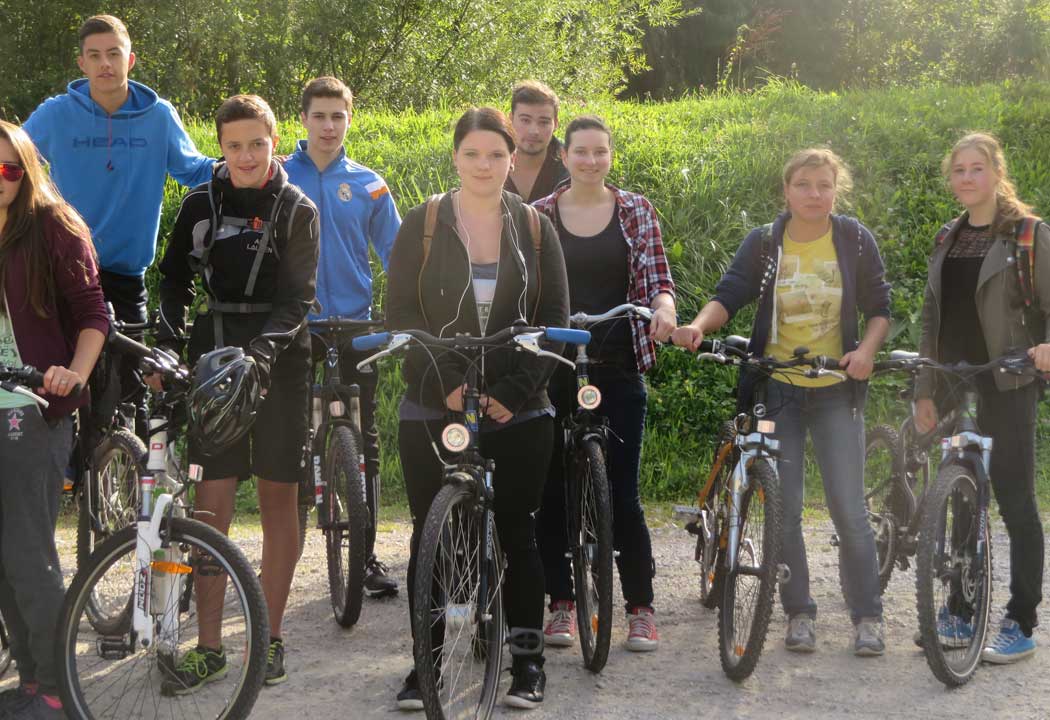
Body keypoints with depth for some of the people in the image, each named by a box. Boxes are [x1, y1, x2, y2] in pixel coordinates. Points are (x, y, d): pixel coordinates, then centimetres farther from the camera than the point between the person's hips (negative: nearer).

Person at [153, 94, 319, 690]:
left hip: (278, 365, -2)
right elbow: (175, 281, 14)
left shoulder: (298, 211, -2)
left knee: (278, 497, 3)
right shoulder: (201, 206, 5)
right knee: (212, 501, -2)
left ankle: (270, 637, 14)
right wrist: (168, 347, 1)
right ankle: (209, 646, 5)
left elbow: (299, 296, -9)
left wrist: (264, 347, -26)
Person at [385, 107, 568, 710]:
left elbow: (555, 317, 2)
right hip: (433, 409, 0)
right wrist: (446, 385, -12)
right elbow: (401, 314, -1)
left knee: (518, 531, 3)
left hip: (518, 410, 0)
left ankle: (529, 658, 13)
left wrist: (515, 390, -9)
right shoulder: (422, 226, 2)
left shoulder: (535, 227, 5)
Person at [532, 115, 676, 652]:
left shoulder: (636, 210, 5)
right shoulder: (538, 216, 5)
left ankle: (641, 608, 9)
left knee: (622, 492, -2)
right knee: (552, 490, 6)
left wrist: (664, 306, -20)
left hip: (617, 367, -1)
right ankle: (561, 603, 19)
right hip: (553, 367, 1)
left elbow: (656, 276, 1)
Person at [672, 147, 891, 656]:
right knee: (784, 509, 2)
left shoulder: (855, 240, 1)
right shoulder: (763, 243, 1)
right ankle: (798, 612, 15)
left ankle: (868, 615, 8)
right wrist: (698, 327, -28)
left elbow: (879, 307, 6)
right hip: (776, 389, 1)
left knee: (848, 508, -5)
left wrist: (866, 349, -13)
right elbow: (730, 295, -8)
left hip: (836, 389, -1)